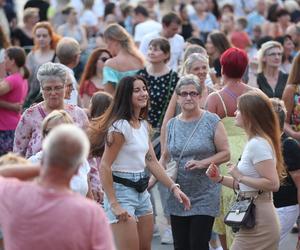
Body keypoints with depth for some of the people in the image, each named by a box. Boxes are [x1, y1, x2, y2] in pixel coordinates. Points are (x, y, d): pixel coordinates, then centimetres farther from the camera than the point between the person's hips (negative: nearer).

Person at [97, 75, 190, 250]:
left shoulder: (144, 125, 11)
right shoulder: (120, 126, -16)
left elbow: (152, 162, 14)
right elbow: (105, 166, -18)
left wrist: (173, 187, 6)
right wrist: (114, 205, -22)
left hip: (142, 191, 9)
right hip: (121, 191, -9)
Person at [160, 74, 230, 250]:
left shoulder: (212, 121, -3)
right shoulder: (172, 124, 9)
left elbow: (225, 153, -4)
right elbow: (165, 157, 16)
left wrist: (203, 163, -17)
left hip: (204, 197, -4)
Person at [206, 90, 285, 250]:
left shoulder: (258, 144, -17)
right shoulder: (254, 142, 14)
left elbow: (272, 184, -24)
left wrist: (239, 176, -17)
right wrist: (220, 179, 8)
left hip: (257, 222, -10)